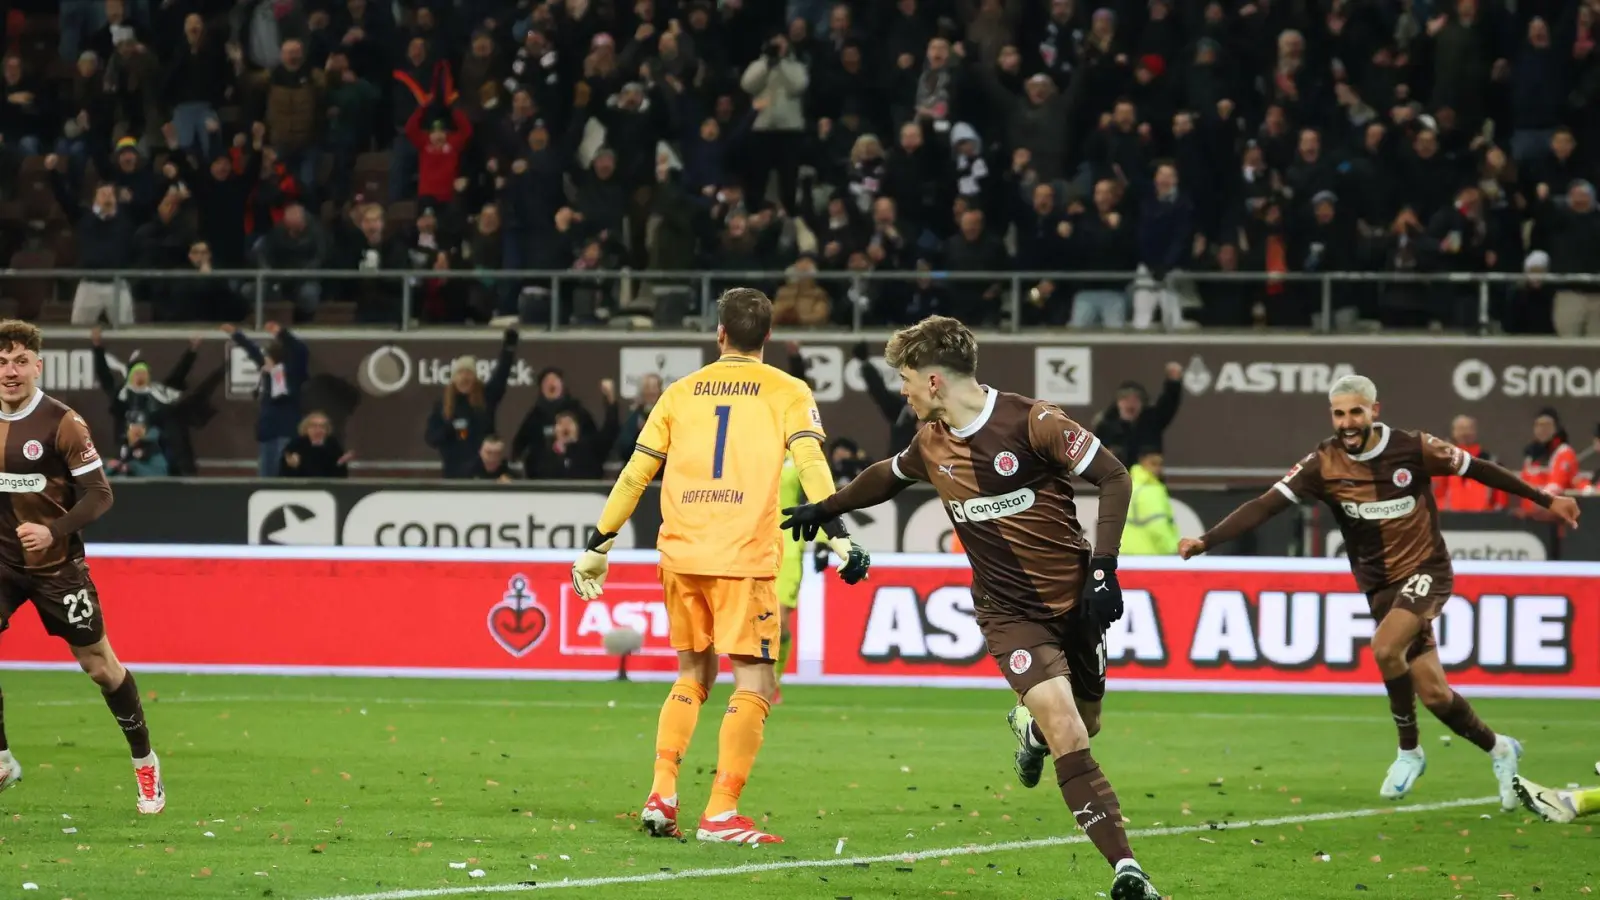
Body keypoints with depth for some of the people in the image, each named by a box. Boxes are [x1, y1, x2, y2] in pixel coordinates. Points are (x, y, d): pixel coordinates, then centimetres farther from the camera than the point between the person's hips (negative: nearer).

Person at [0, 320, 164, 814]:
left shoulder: (61, 423, -12)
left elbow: (99, 494, -13)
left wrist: (54, 532, -25)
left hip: (55, 564, -4)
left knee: (99, 663, 2)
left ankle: (145, 764, 19)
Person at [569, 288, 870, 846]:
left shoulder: (681, 393, 14)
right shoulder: (787, 393, 5)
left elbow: (634, 475, 13)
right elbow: (811, 465, -11)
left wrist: (597, 547, 19)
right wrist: (837, 535, -16)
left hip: (681, 553, 4)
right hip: (745, 557, -4)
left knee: (693, 676, 20)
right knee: (754, 685, 0)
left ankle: (661, 795, 9)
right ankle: (721, 815, -10)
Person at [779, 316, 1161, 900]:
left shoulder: (1032, 423, -15)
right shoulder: (930, 445, 2)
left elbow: (1113, 479, -12)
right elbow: (888, 477, 26)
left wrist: (1103, 569, -18)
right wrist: (825, 509, 37)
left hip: (1075, 599, -1)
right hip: (1008, 610, 1)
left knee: (1082, 724, 12)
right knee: (1066, 732, -18)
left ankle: (1031, 727, 50)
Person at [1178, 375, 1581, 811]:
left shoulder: (1414, 448, -12)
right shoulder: (1323, 465, -10)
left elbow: (1477, 469, 1)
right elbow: (1265, 505, -17)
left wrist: (1545, 499, 9)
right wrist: (1205, 541, -30)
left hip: (1427, 570, -3)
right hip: (1380, 584, 3)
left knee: (1385, 647, -29)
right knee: (1432, 693, 1)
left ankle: (1409, 752, -8)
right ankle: (1497, 749, 28)